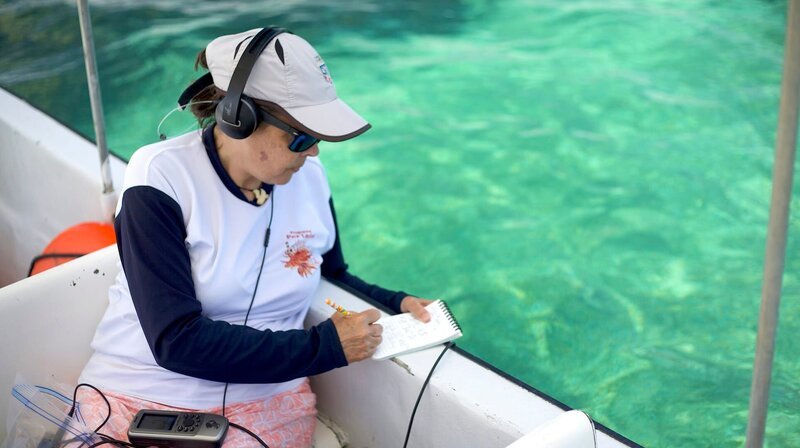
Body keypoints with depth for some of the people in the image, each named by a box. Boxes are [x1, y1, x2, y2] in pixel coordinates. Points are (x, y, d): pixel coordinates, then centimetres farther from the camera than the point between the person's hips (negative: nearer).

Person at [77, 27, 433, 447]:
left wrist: (395, 303, 0)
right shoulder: (159, 179, -15)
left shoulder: (309, 178, 0)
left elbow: (332, 276, 18)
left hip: (266, 399, 4)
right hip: (138, 396, -3)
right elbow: (178, 340, -21)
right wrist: (323, 346, -19)